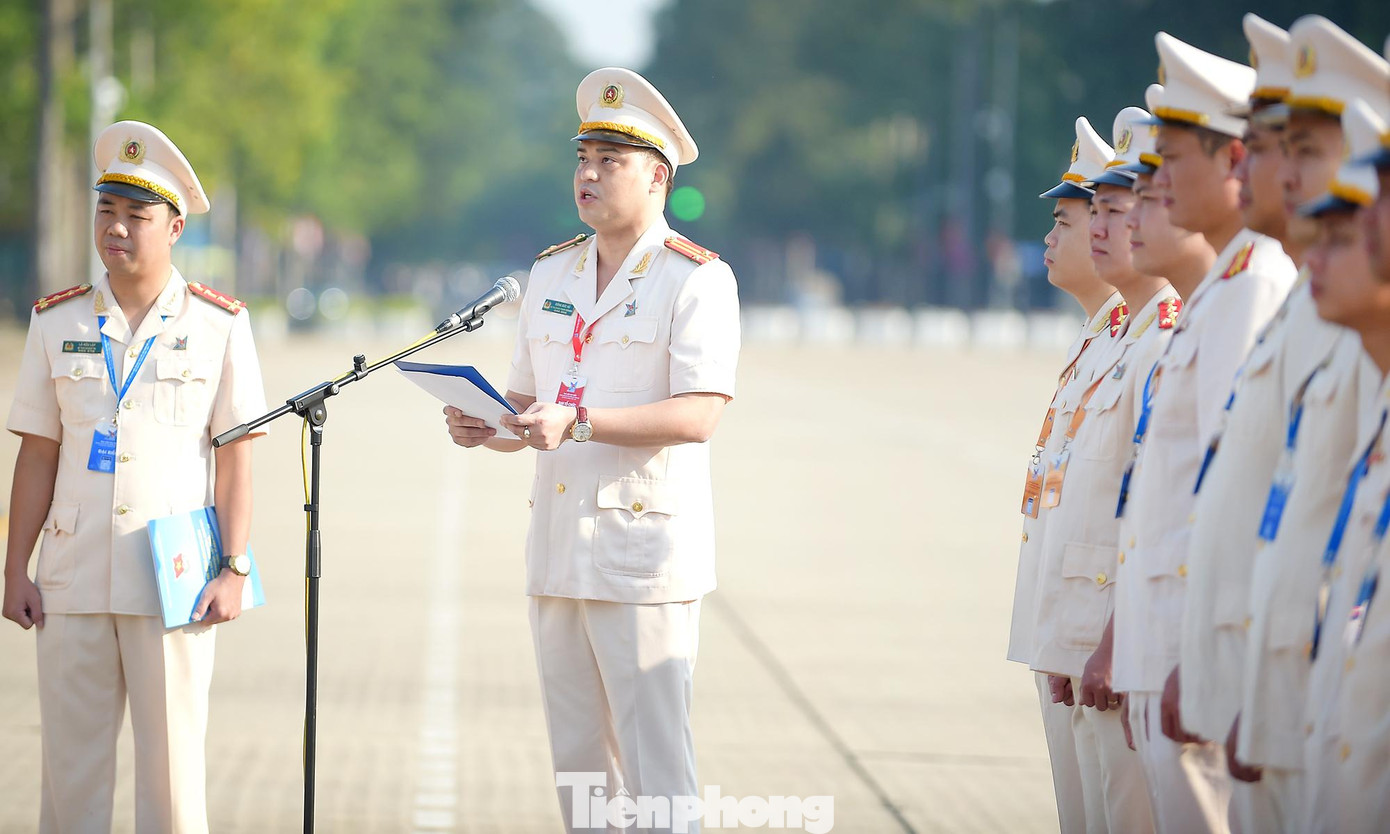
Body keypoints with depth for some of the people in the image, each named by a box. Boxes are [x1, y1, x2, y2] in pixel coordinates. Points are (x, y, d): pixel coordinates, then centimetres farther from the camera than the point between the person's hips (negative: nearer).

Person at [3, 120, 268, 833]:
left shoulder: (217, 325, 2)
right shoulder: (57, 322, 8)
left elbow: (234, 457, 2)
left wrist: (234, 570, -5)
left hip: (174, 582, -2)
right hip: (73, 580, 2)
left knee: (171, 761, 0)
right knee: (70, 761, 4)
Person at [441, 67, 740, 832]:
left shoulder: (697, 279, -6)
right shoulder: (552, 273, 16)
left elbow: (698, 416, -17)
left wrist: (576, 421, -25)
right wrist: (488, 425, -1)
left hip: (645, 551, -7)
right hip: (558, 546, 7)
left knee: (655, 768, -7)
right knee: (577, 766, 9)